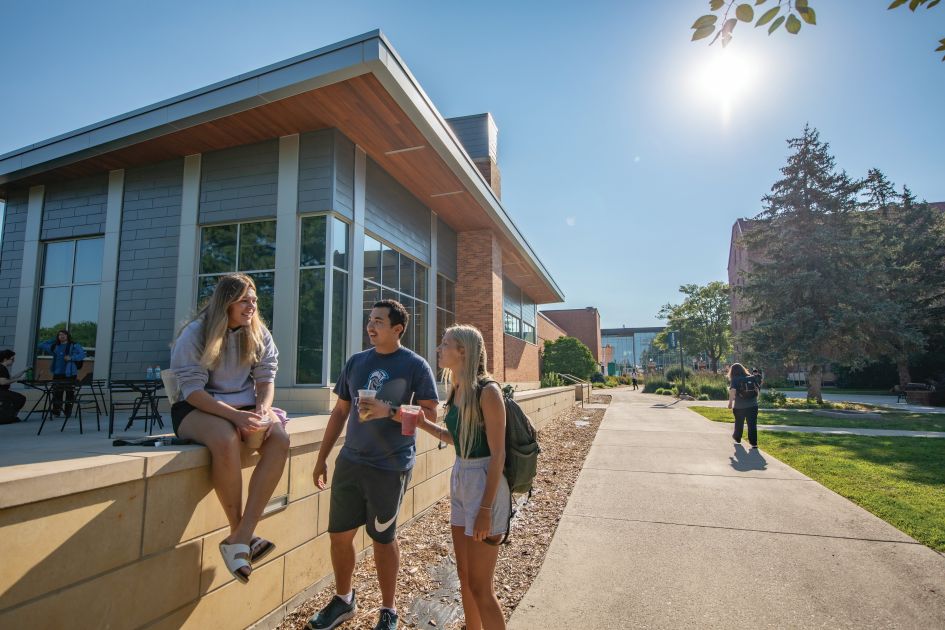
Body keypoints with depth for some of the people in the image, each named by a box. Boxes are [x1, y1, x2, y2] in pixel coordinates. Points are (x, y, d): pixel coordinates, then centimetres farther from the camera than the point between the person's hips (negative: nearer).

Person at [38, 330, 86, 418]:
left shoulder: (74, 346, 4)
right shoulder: (55, 347, 17)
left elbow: (82, 354, -5)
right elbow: (41, 346, 26)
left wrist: (71, 358, -18)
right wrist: (53, 340, 18)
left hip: (70, 374, -4)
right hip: (57, 374, 4)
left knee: (70, 393, -3)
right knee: (57, 394, 0)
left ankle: (68, 413, 3)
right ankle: (56, 412, 6)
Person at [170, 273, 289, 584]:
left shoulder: (259, 334, 4)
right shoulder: (195, 333, -9)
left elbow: (266, 379, 3)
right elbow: (192, 390, -15)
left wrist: (263, 409, -19)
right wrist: (234, 415, -29)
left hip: (244, 406, 4)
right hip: (197, 408, -4)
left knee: (280, 439, -28)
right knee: (226, 440, -39)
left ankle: (240, 538, -29)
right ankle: (239, 532, -20)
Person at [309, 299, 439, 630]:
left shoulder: (415, 365, -8)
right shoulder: (356, 361, 6)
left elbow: (430, 415, -10)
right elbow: (340, 411, 12)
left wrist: (389, 412, -23)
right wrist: (322, 458, 12)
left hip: (390, 467, -4)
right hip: (350, 462, 5)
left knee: (383, 539, 9)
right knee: (339, 535, 12)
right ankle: (343, 600, 37)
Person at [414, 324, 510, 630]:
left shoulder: (487, 391, -18)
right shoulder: (458, 390, 6)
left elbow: (497, 453, -19)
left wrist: (486, 509, -20)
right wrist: (423, 423, 6)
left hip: (484, 482, -8)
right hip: (460, 479, 8)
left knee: (480, 586, 4)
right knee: (464, 574, 20)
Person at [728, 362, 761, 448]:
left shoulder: (734, 380, -7)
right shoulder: (751, 378, 5)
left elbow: (732, 391, -21)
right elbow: (758, 389, 6)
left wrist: (730, 402, -20)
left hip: (739, 406, -2)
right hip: (752, 405, 2)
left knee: (739, 423, 18)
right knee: (752, 424, 3)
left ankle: (737, 438, 37)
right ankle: (754, 443, -2)